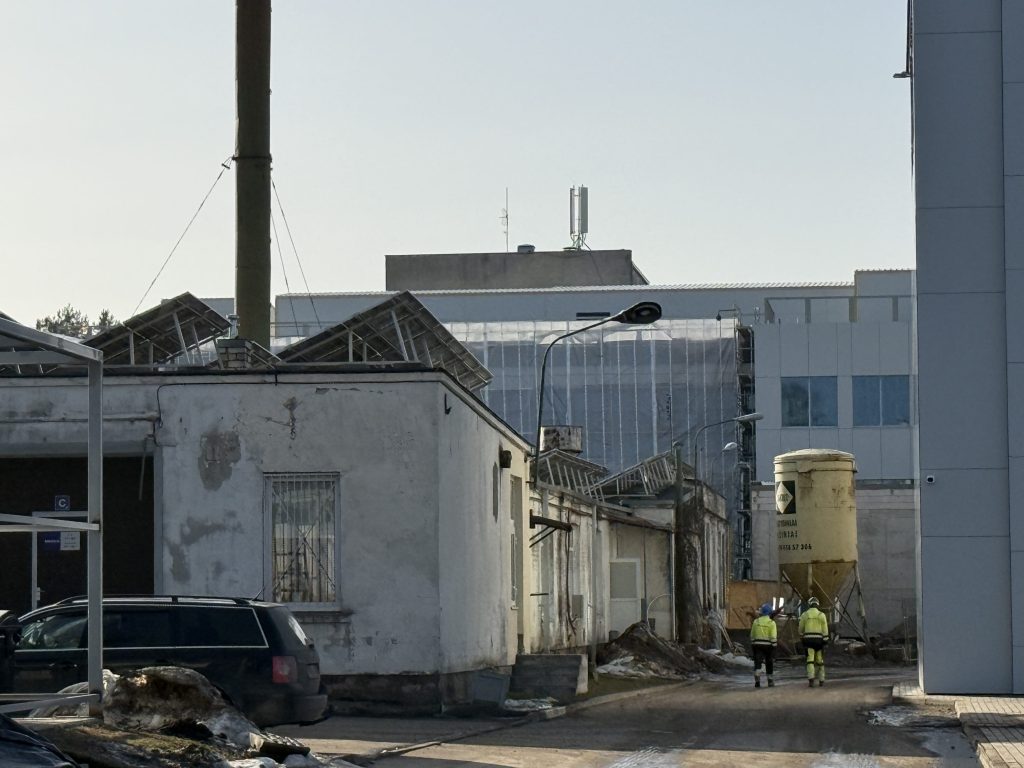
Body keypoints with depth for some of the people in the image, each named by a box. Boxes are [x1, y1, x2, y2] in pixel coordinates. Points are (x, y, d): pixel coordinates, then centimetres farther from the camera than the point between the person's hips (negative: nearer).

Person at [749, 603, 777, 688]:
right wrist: (774, 647, -8)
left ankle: (757, 681, -22)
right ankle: (770, 681, 22)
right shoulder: (771, 623, -6)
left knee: (757, 664, -4)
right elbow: (773, 637, -13)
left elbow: (752, 635, 8)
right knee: (769, 664, 14)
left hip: (757, 645, 1)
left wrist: (752, 645, 18)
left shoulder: (756, 621, 4)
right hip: (768, 645, -1)